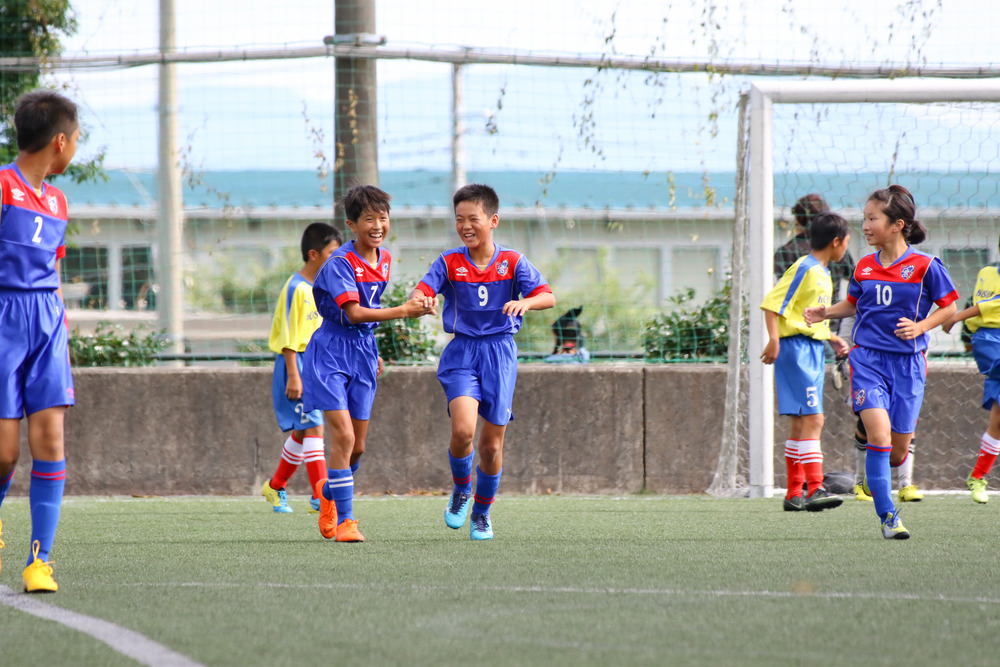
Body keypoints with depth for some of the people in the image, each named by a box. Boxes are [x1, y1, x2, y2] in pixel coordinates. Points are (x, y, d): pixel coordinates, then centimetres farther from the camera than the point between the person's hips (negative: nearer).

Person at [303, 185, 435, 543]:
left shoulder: (384, 260, 6)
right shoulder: (340, 263, -18)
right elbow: (354, 313, -27)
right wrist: (403, 311, -34)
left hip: (363, 352, 7)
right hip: (331, 352, -7)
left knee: (357, 446, 10)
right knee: (343, 436, -16)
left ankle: (328, 491, 39)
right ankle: (344, 520, -9)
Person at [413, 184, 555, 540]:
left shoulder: (512, 262, -1)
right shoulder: (449, 263, 1)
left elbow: (548, 297, -12)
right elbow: (422, 290, -12)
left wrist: (525, 302, -35)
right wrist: (421, 301, -37)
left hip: (499, 352, 0)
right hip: (461, 351, 0)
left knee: (492, 444, 4)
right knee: (463, 429, -22)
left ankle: (482, 512, 25)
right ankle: (461, 491, 7)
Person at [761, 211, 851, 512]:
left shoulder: (822, 274, 18)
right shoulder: (804, 269, -12)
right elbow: (772, 304, -18)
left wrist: (833, 338, 19)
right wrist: (774, 340, -25)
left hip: (813, 351, 10)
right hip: (796, 348, -10)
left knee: (800, 423, 10)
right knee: (812, 419, -16)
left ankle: (794, 494, 13)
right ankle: (815, 490, -21)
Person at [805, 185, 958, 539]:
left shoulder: (925, 266, -5)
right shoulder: (864, 267, 6)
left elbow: (949, 307, 2)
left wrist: (921, 327, -14)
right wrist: (826, 313, 3)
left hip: (908, 361, -1)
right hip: (868, 358, 1)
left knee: (898, 450, 3)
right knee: (879, 433, -18)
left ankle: (876, 473, 40)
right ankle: (887, 515, -13)